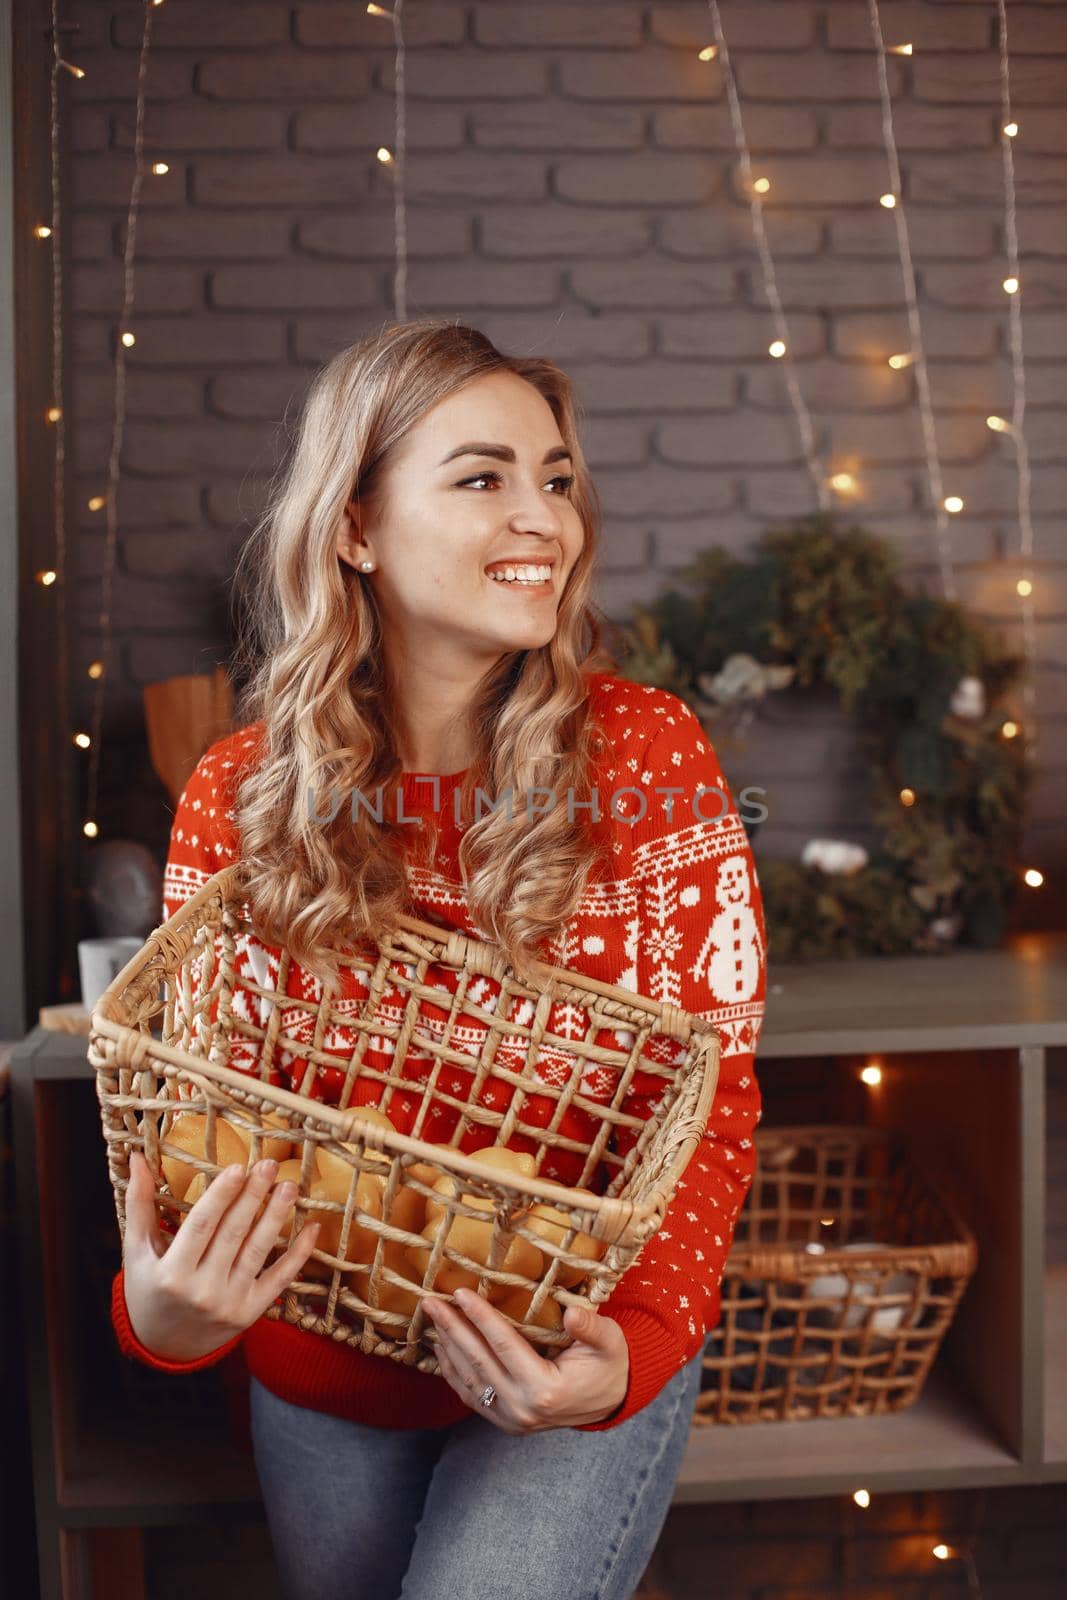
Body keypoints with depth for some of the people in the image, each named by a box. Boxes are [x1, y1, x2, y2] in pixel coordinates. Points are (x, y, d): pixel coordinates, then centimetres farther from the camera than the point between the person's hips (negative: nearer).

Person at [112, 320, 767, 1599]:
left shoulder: (648, 756, -16)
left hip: (581, 1363, -2)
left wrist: (635, 1347, -28)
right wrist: (161, 1312, -26)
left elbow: (711, 1098, -12)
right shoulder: (239, 799, -12)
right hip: (318, 1375, 3)